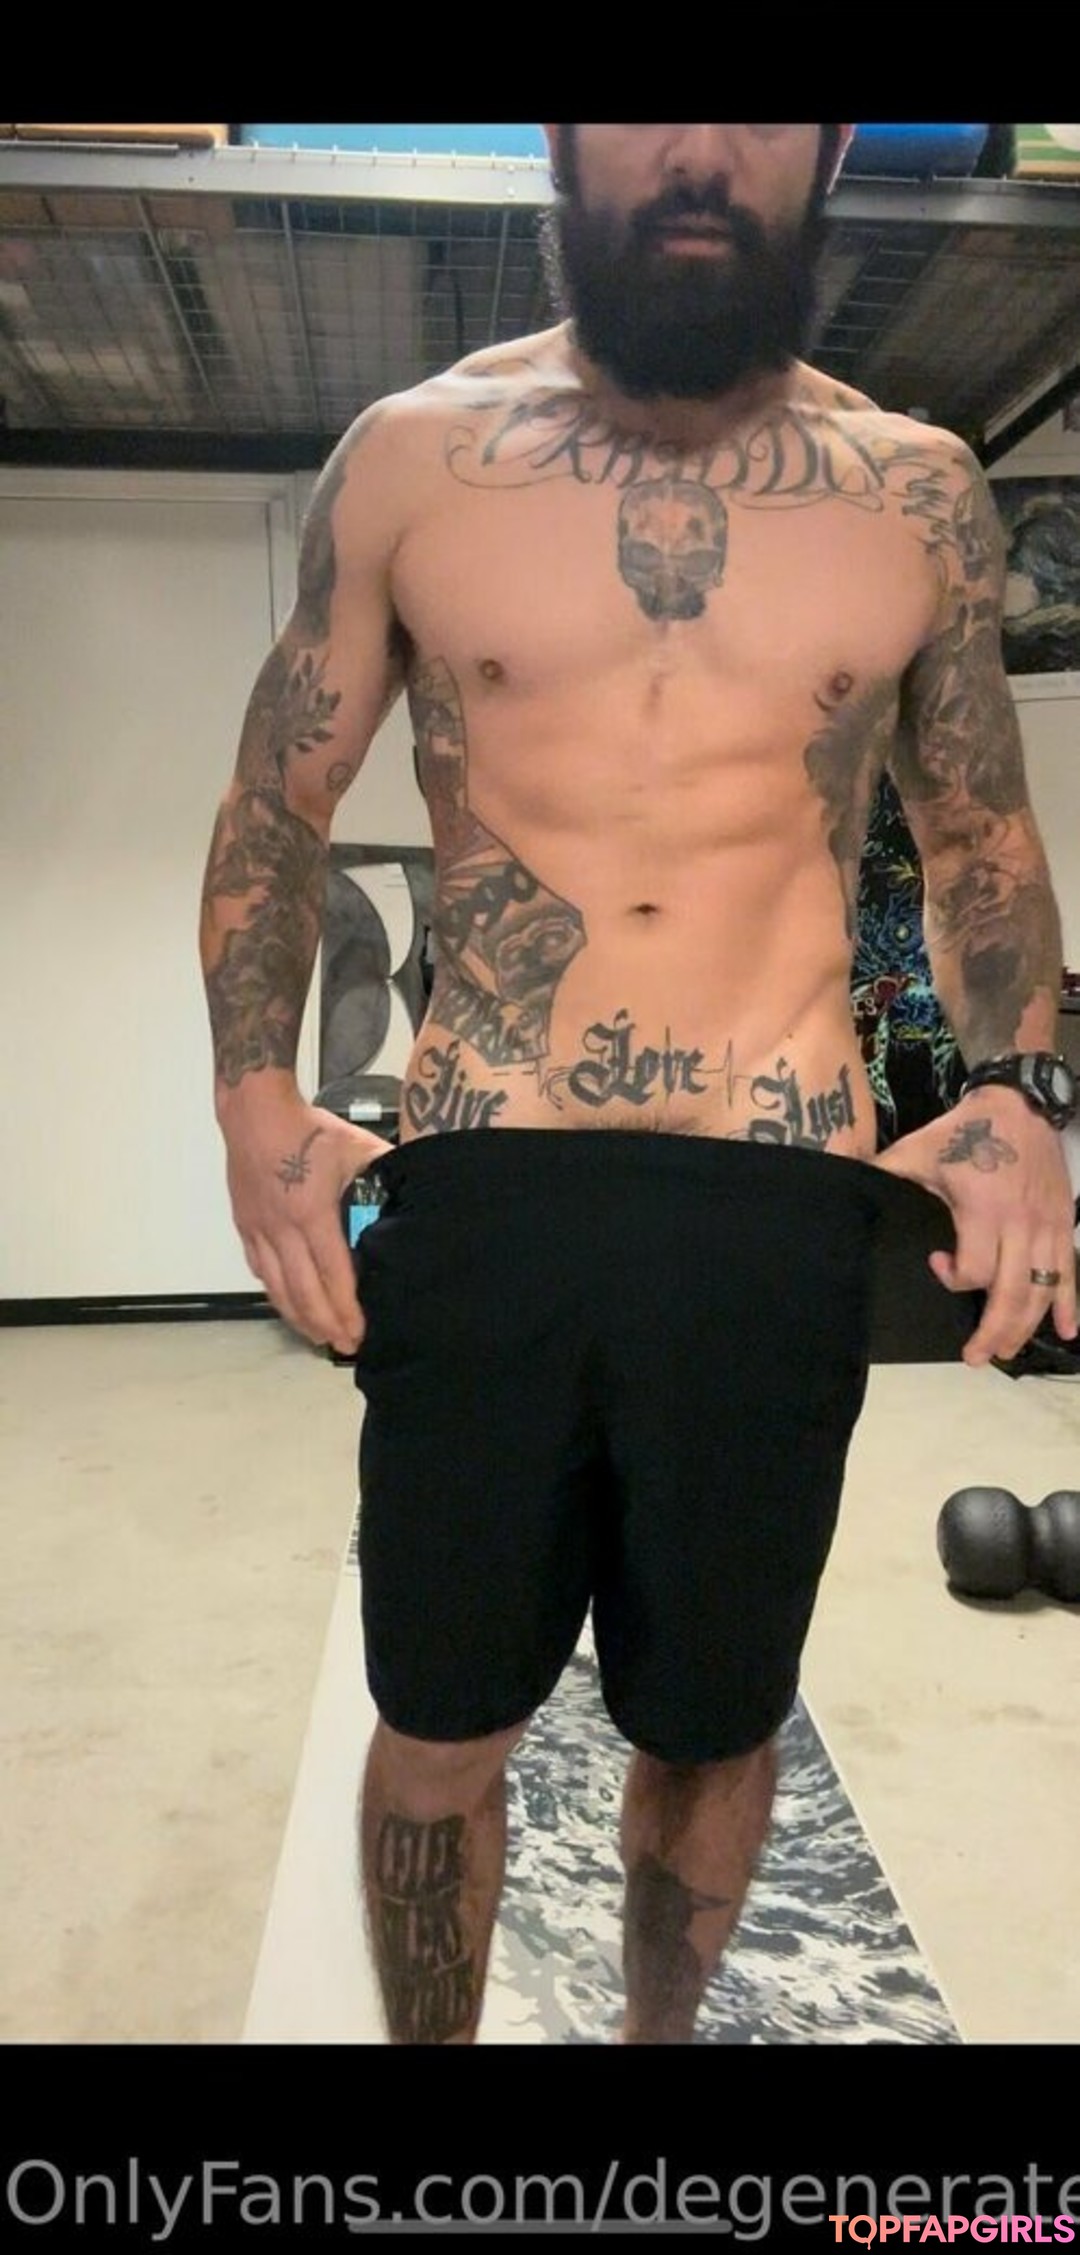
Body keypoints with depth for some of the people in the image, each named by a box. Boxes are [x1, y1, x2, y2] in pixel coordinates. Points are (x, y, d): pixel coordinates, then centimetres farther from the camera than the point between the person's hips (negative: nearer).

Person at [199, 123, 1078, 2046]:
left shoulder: (919, 494, 7)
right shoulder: (411, 458, 5)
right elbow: (274, 809, 10)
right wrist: (255, 1099, -4)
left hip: (781, 1214, 1)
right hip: (477, 1196, 0)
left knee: (716, 1723, 16)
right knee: (440, 1724, 12)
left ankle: (657, 2037, 47)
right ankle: (425, 2049, 42)